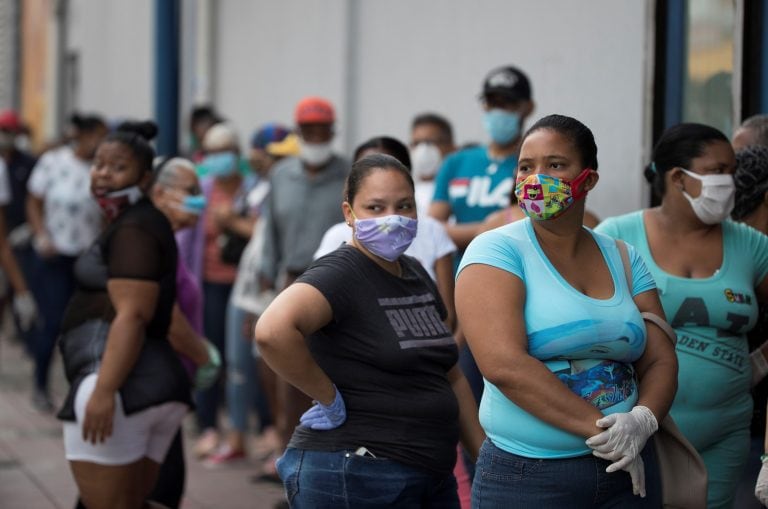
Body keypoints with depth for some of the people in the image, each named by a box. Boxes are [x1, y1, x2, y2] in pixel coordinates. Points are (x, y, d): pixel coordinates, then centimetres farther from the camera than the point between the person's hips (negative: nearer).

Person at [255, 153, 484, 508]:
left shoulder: (417, 275, 12)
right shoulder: (340, 274, -12)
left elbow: (450, 377, 19)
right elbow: (272, 330, -31)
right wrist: (329, 398, -21)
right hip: (352, 478, -8)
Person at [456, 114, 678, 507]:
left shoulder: (623, 259, 8)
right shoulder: (496, 251, -7)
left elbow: (661, 360, 6)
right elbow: (503, 364, -19)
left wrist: (643, 419, -15)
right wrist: (599, 428, -19)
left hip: (628, 471, 4)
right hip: (526, 475, -4)